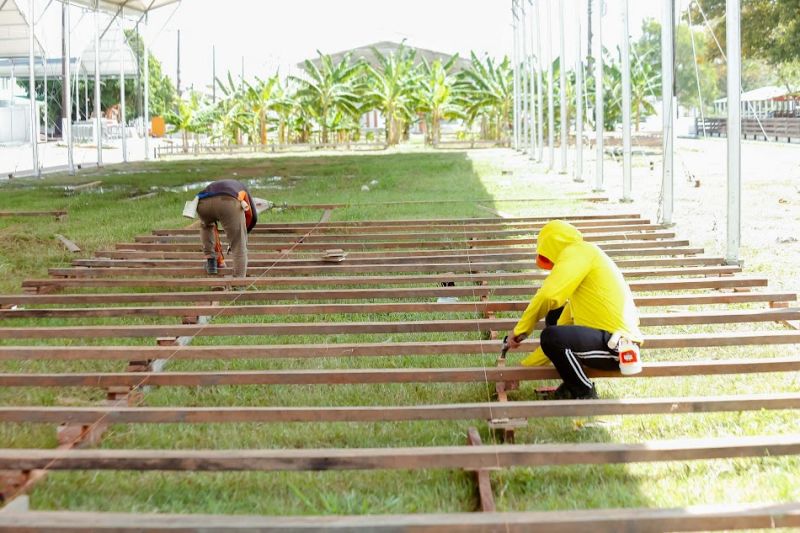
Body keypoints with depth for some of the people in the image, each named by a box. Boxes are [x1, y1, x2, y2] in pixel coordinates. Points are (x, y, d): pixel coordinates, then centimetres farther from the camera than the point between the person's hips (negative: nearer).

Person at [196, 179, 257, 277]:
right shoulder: (241, 189, 43)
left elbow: (213, 231, 50)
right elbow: (252, 216, 27)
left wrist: (219, 259, 57)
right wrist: (241, 234, 42)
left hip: (203, 202, 3)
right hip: (229, 202, -3)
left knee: (206, 226, 39)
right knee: (238, 246, 9)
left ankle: (210, 261, 30)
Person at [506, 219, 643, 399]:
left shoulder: (578, 251, -5)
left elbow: (549, 295, -23)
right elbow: (564, 327, 26)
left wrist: (520, 330, -10)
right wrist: (528, 364, 26)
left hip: (616, 346, -10)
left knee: (551, 336, -27)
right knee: (554, 317, 20)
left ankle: (584, 394, -5)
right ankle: (574, 383, 17)